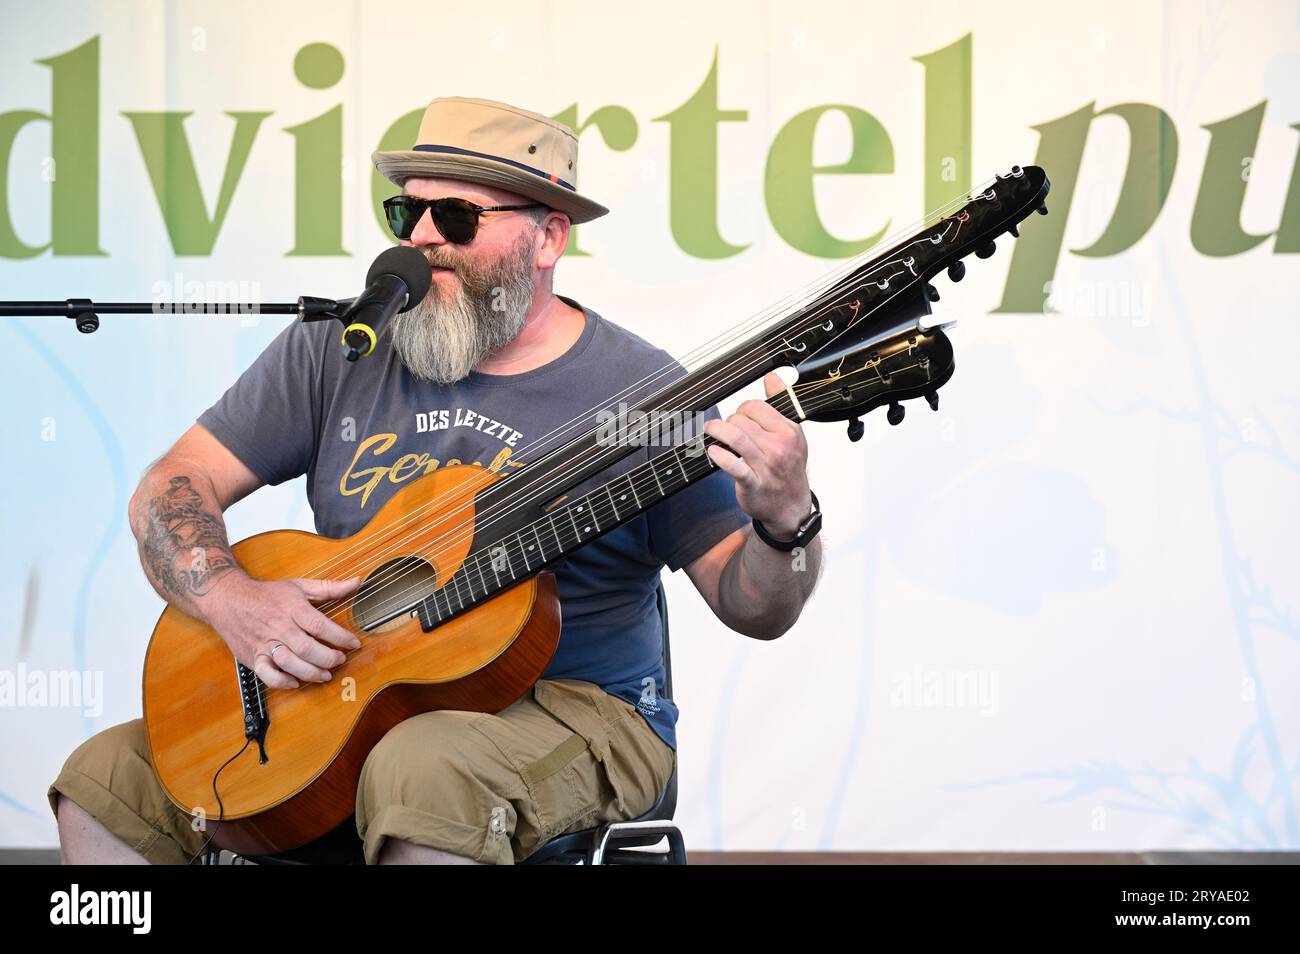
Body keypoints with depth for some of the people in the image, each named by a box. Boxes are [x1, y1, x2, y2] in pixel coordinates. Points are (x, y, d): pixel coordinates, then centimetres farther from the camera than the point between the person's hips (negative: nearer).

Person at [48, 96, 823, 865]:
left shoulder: (636, 392, -6)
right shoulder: (339, 351, 5)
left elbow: (755, 611, -7)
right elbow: (174, 486, 5)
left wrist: (786, 522, -30)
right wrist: (231, 600, -15)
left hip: (572, 710, -5)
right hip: (350, 704, 5)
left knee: (423, 768, -38)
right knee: (106, 782, -8)